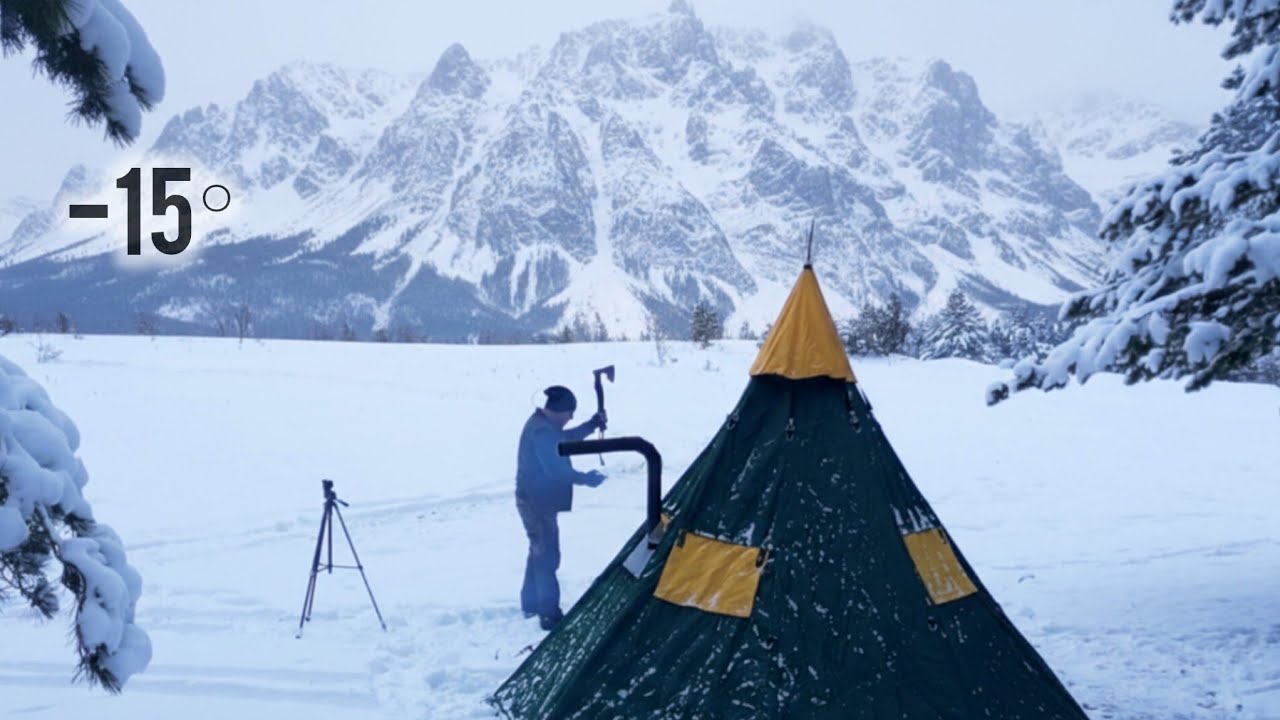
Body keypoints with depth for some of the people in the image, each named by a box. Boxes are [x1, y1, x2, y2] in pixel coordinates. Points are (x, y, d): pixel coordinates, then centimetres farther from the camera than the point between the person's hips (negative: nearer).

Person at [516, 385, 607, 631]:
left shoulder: (542, 424, 10)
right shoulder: (541, 431, -24)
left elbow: (565, 439, 24)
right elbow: (555, 469, -27)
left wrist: (592, 425, 11)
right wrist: (586, 479, -19)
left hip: (534, 500, 11)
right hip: (538, 501, -11)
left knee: (539, 551, 20)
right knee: (547, 555, -8)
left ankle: (531, 604, 31)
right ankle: (549, 614, -6)